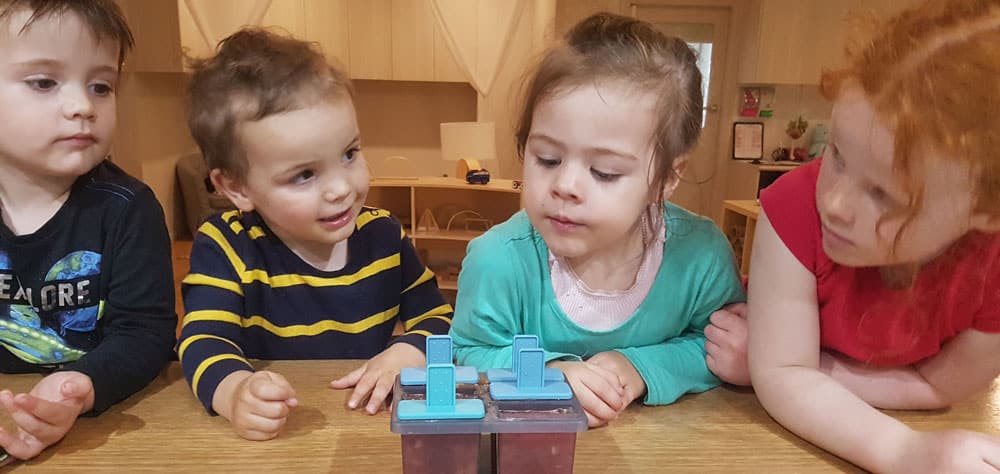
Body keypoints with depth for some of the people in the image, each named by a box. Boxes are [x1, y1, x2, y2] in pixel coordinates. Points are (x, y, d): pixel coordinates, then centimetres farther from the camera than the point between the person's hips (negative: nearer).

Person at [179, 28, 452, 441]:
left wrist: (409, 352, -16)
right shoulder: (225, 247, -9)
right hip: (270, 440, -1)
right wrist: (235, 390, -38)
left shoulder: (384, 235, -2)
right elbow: (203, 341, -18)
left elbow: (437, 319, 4)